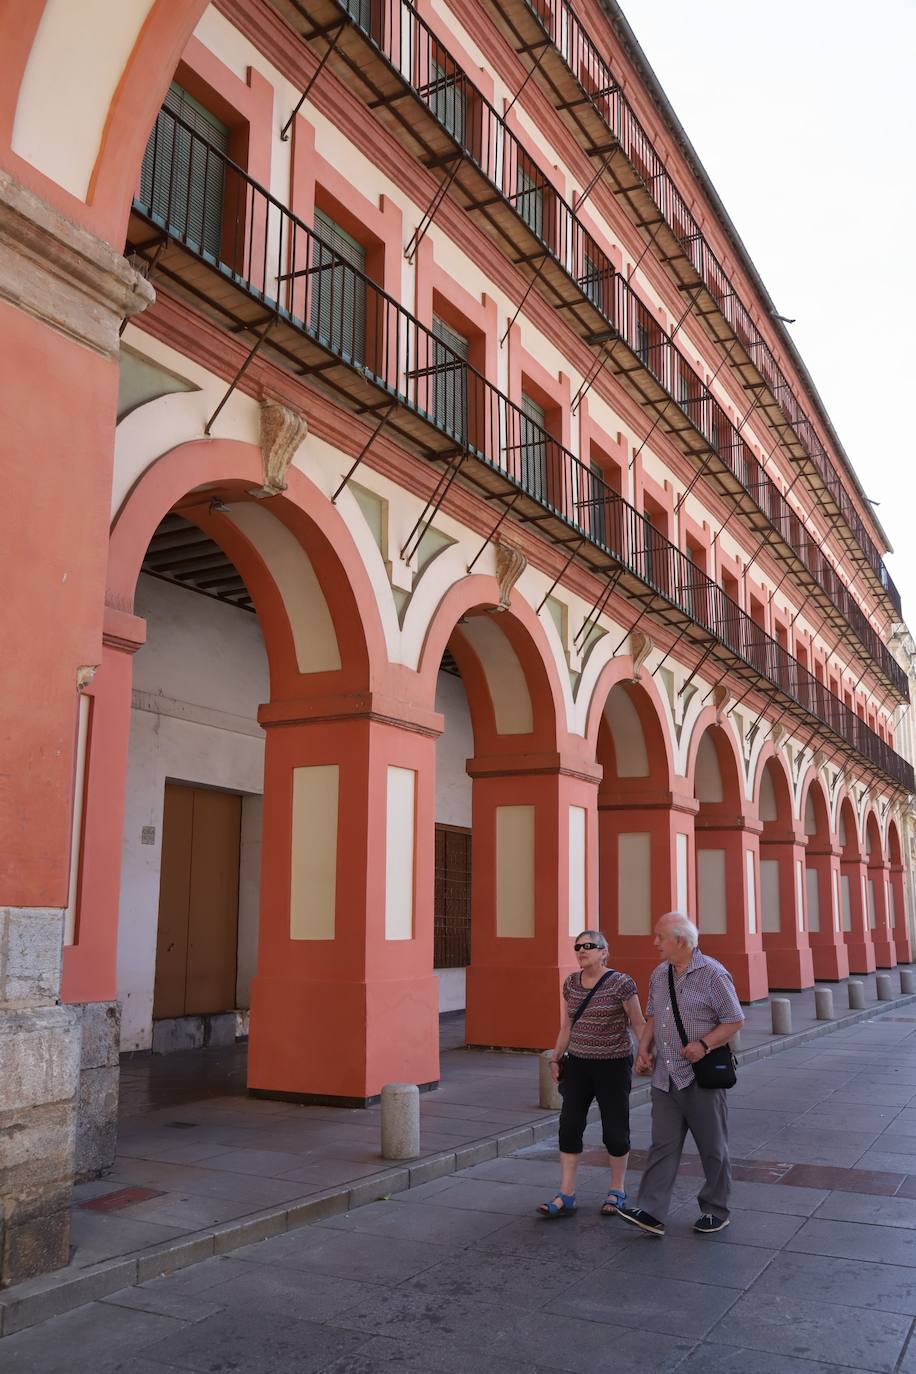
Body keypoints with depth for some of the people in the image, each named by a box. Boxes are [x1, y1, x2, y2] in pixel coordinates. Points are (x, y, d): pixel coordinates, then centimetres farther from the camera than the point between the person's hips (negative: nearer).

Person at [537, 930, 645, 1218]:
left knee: (615, 1130, 5)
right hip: (578, 1064, 5)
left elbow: (638, 1023, -6)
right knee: (569, 1127, 0)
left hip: (613, 1066, -5)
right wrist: (556, 1057, 13)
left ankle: (617, 1191, 24)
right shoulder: (571, 983, 5)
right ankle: (566, 1196, 7)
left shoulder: (621, 983, -11)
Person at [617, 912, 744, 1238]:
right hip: (665, 1076, 6)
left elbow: (735, 1021, -10)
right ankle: (651, 1213, 2)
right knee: (663, 1145, 3)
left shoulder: (713, 974, -12)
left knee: (712, 1148, 9)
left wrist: (704, 1044, -22)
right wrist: (644, 1049, 5)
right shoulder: (659, 975, 9)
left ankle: (715, 1211, 23)